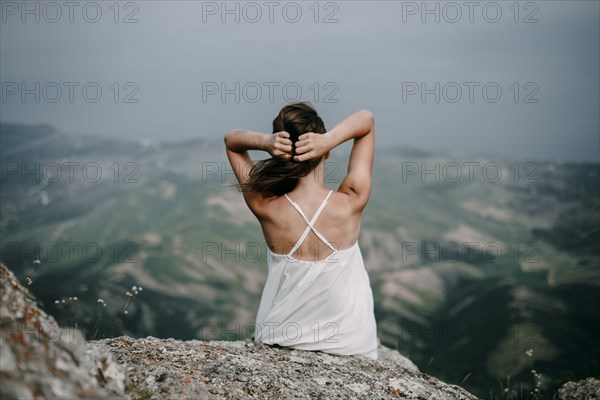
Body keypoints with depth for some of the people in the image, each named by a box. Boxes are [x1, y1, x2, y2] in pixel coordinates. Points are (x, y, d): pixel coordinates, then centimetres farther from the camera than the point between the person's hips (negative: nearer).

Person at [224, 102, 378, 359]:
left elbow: (231, 140, -2)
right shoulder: (350, 204, -22)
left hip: (280, 342, 1)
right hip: (349, 345, 0)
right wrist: (330, 139, -29)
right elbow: (367, 119, -8)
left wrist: (264, 142, -25)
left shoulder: (265, 208, -21)